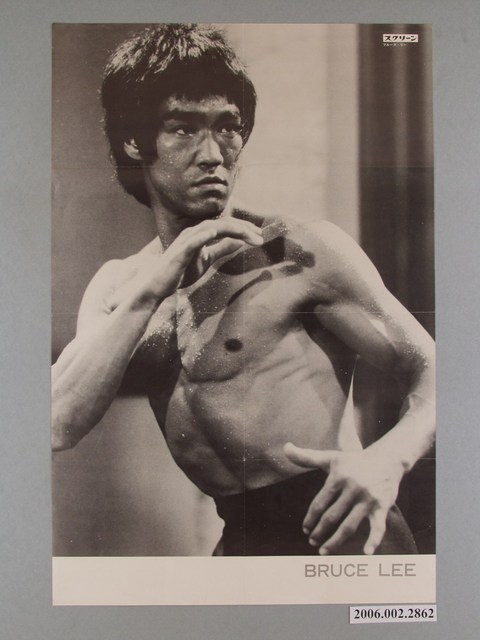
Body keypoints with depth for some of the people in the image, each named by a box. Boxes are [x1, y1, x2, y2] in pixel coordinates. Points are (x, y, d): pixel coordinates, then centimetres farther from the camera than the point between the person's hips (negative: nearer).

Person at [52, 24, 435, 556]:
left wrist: (388, 458, -24)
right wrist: (152, 290, -14)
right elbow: (60, 427, -5)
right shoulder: (116, 286, 7)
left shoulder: (304, 253, -7)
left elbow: (431, 371, -4)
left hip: (339, 535, -3)